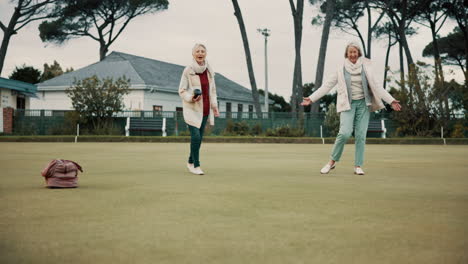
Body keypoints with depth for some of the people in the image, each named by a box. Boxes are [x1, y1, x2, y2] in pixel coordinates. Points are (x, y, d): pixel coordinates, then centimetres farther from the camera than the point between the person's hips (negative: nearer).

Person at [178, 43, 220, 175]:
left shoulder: (209, 70, 6)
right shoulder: (188, 70, -7)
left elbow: (212, 90, 16)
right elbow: (182, 91, -5)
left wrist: (214, 106, 8)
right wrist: (191, 98, -23)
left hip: (205, 109, 5)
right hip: (192, 108, -5)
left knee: (199, 137, 10)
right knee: (196, 136, -14)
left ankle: (191, 162, 27)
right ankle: (196, 165, -3)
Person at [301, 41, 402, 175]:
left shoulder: (365, 67, 4)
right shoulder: (341, 69, 1)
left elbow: (376, 87, 5)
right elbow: (327, 85, 3)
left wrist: (391, 101, -1)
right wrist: (311, 98, -2)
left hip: (363, 104, 2)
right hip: (348, 104, -2)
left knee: (361, 135, -3)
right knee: (345, 133, -18)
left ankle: (358, 166, 5)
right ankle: (332, 161, -1)